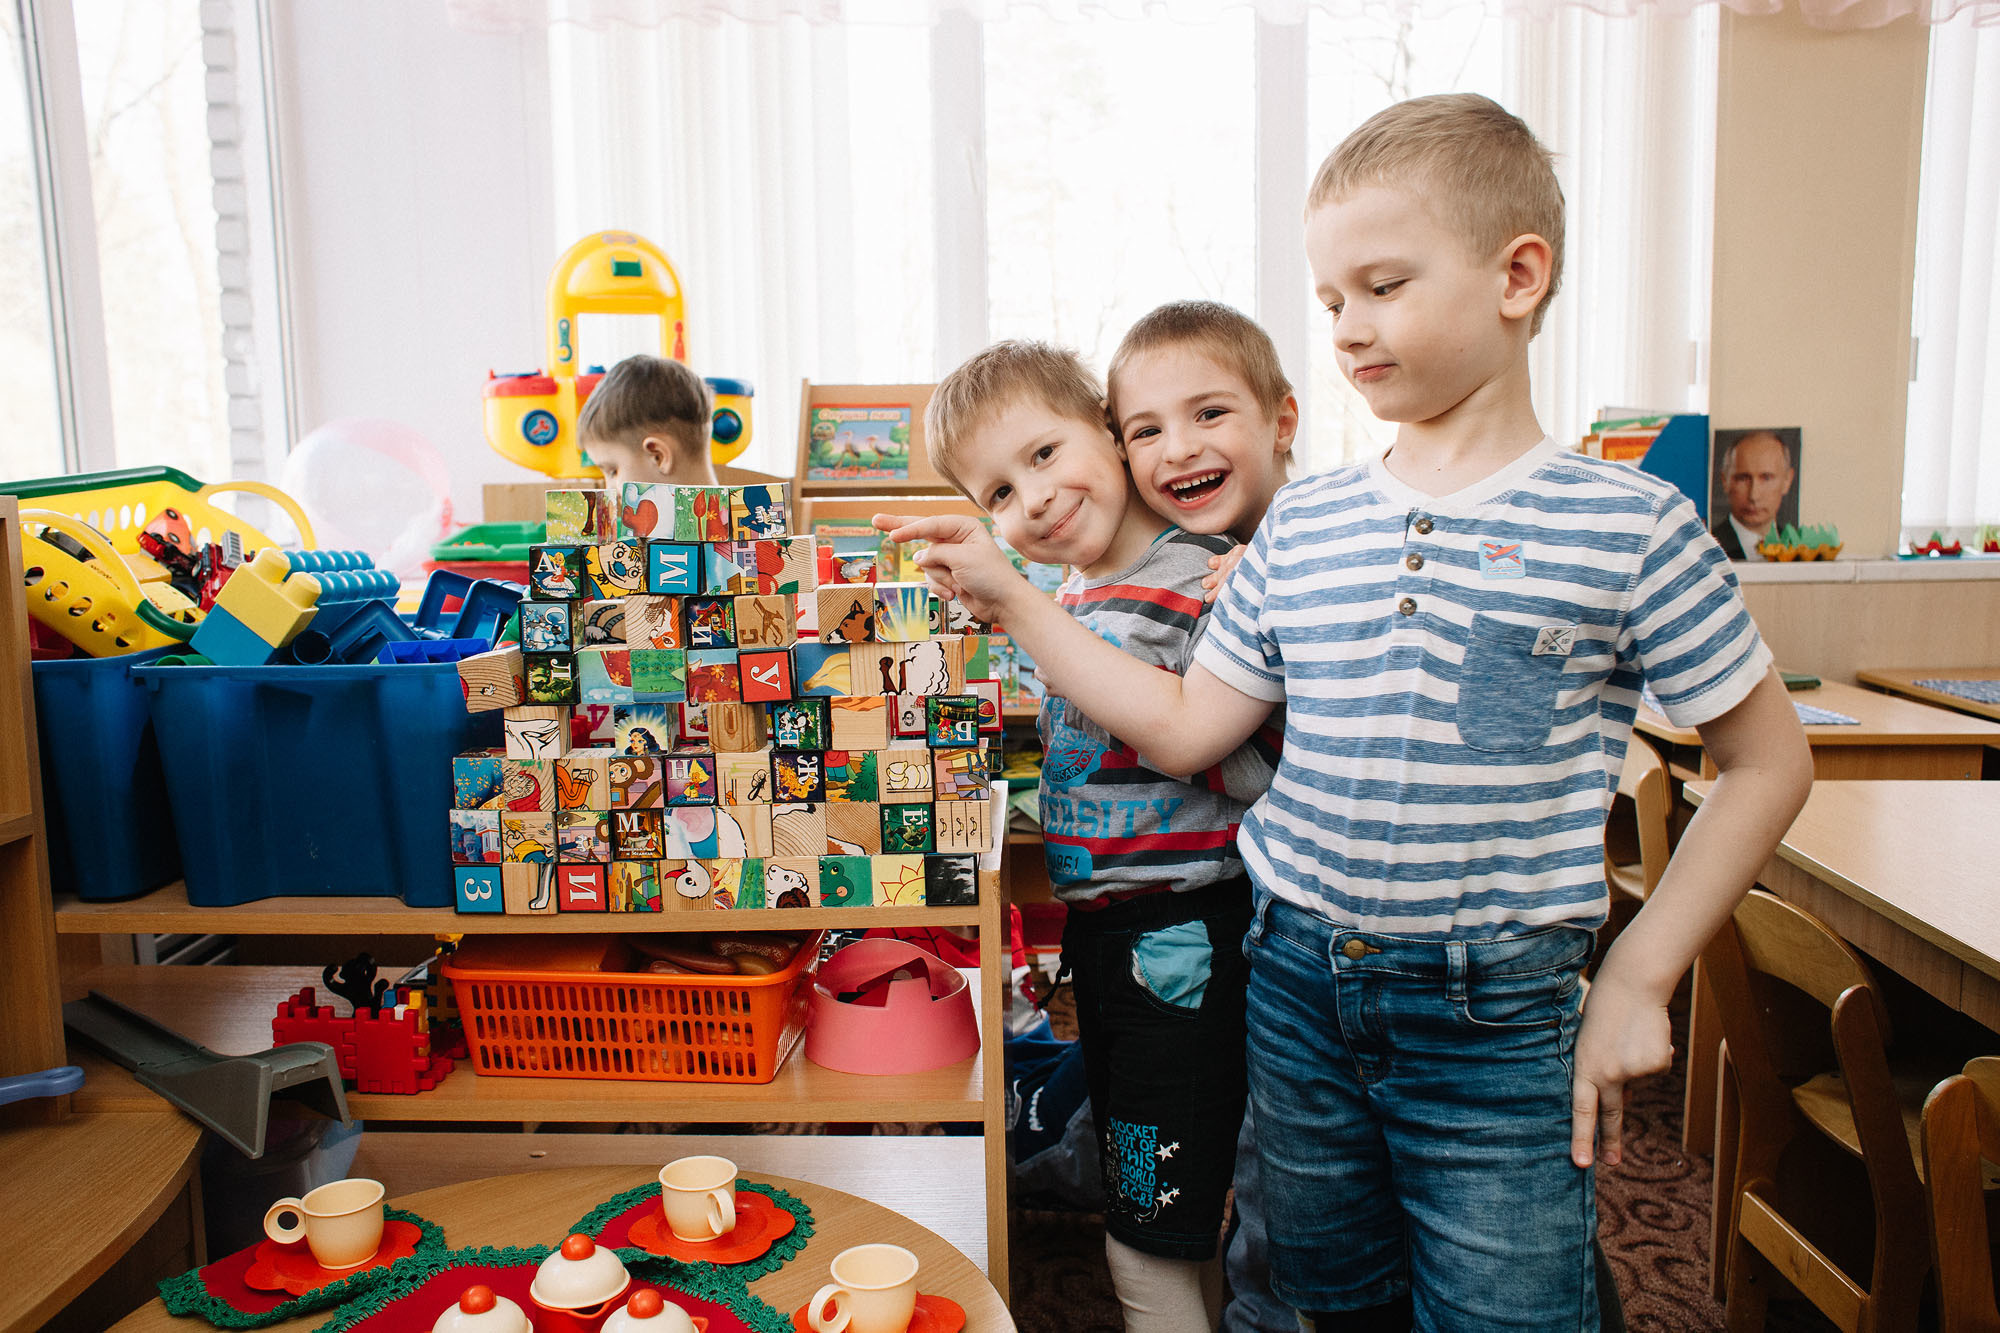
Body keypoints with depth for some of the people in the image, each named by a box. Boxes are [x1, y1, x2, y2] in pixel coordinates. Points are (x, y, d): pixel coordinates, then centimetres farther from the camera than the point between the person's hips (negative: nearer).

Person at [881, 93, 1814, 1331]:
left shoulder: (1628, 524, -8)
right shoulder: (1304, 525, 2)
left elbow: (1768, 761, -1)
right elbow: (1182, 728, 4)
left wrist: (1637, 976, -6)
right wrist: (1010, 598, 0)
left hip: (1495, 1021, -4)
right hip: (1301, 985, 4)